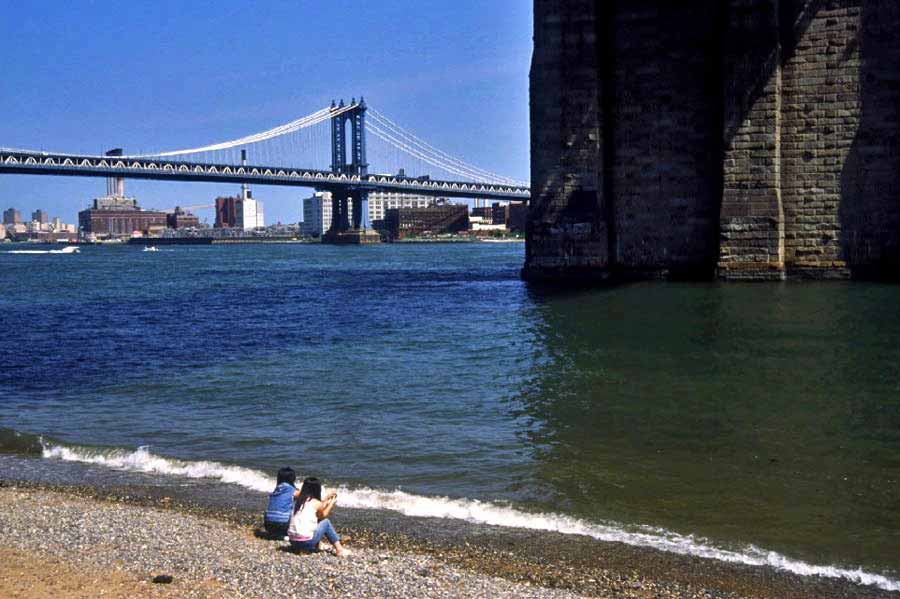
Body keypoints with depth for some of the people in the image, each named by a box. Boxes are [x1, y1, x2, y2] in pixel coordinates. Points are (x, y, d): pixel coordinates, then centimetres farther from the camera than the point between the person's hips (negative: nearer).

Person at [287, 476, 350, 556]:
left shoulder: (299, 501, 10)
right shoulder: (316, 503, -6)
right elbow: (323, 515, 15)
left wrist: (326, 498, 35)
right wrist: (332, 503, 27)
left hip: (293, 542, 6)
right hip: (306, 543, -6)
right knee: (326, 522, 13)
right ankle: (339, 549, 12)